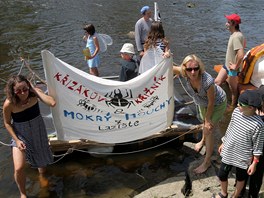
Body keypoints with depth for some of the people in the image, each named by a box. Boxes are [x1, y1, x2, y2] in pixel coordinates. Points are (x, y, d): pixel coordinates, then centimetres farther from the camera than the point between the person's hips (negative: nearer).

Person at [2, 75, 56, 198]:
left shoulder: (34, 94, -23)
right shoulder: (9, 104, -27)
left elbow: (52, 103, -38)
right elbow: (7, 123, -10)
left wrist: (35, 90, -35)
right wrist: (17, 140, -15)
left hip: (38, 132, 3)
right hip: (20, 135, -2)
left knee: (42, 160, 23)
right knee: (19, 168, -14)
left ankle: (42, 178, 58)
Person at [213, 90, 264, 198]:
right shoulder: (236, 111, -10)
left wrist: (254, 163, -9)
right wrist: (223, 143, 16)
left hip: (242, 157, -5)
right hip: (228, 153, 5)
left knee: (240, 178, 20)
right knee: (222, 175, 19)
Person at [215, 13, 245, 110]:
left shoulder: (236, 37, -29)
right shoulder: (235, 34, 1)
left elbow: (241, 55, -37)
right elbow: (244, 44, 21)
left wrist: (236, 66, -23)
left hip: (232, 68, -9)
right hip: (227, 65, 9)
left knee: (233, 88, 11)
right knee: (217, 82, 16)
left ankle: (233, 106, 30)